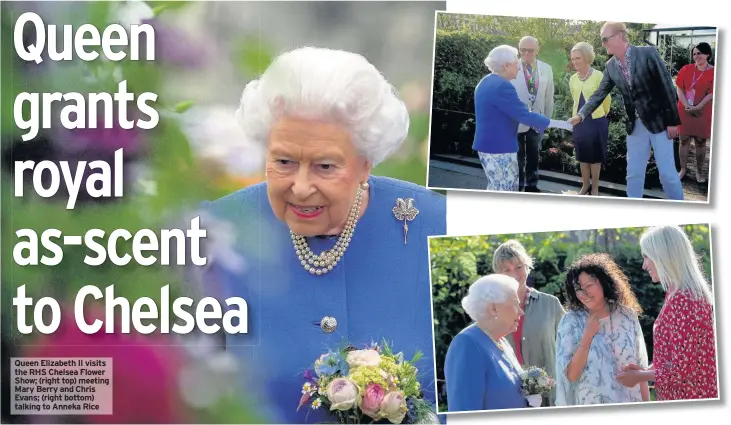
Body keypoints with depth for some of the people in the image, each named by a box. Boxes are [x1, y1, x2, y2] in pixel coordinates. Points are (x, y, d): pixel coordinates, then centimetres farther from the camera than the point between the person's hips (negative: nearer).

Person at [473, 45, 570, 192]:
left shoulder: (486, 82, 11)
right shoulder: (502, 86, -21)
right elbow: (524, 115, -21)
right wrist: (553, 123, -12)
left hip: (488, 144, 10)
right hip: (499, 147, -10)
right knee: (502, 191, -1)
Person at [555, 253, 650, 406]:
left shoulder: (627, 316, 1)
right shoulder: (571, 322, -6)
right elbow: (571, 375, -10)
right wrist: (587, 336, -14)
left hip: (630, 407, 2)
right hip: (591, 410, -2)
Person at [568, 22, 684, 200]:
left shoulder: (648, 53, -13)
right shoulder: (611, 66, 3)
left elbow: (667, 86, -12)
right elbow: (599, 94, 6)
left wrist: (673, 121, -12)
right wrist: (580, 114, -9)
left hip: (659, 122, -5)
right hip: (636, 126, 5)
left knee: (667, 173, -3)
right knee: (633, 174, 8)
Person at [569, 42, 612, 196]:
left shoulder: (598, 76, -13)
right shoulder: (572, 79, 2)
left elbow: (607, 99, -1)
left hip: (596, 121, -5)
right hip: (579, 121, 5)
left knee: (595, 155, 5)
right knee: (582, 155, 12)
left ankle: (595, 188, 14)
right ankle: (585, 186, 24)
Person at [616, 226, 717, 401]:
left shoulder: (684, 299, -19)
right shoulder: (676, 295, 12)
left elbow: (682, 369, -22)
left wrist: (639, 376, -9)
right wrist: (646, 370, 6)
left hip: (687, 397, -9)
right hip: (677, 396, 9)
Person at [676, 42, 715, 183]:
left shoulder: (713, 73, -6)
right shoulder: (686, 69, 2)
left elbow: (711, 94, -10)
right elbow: (680, 90, -1)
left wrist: (696, 108, -17)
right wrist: (687, 107, -14)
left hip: (703, 113, -2)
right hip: (684, 111, 2)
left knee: (701, 142, 5)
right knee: (684, 141, 7)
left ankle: (699, 171, 15)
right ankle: (683, 169, 16)